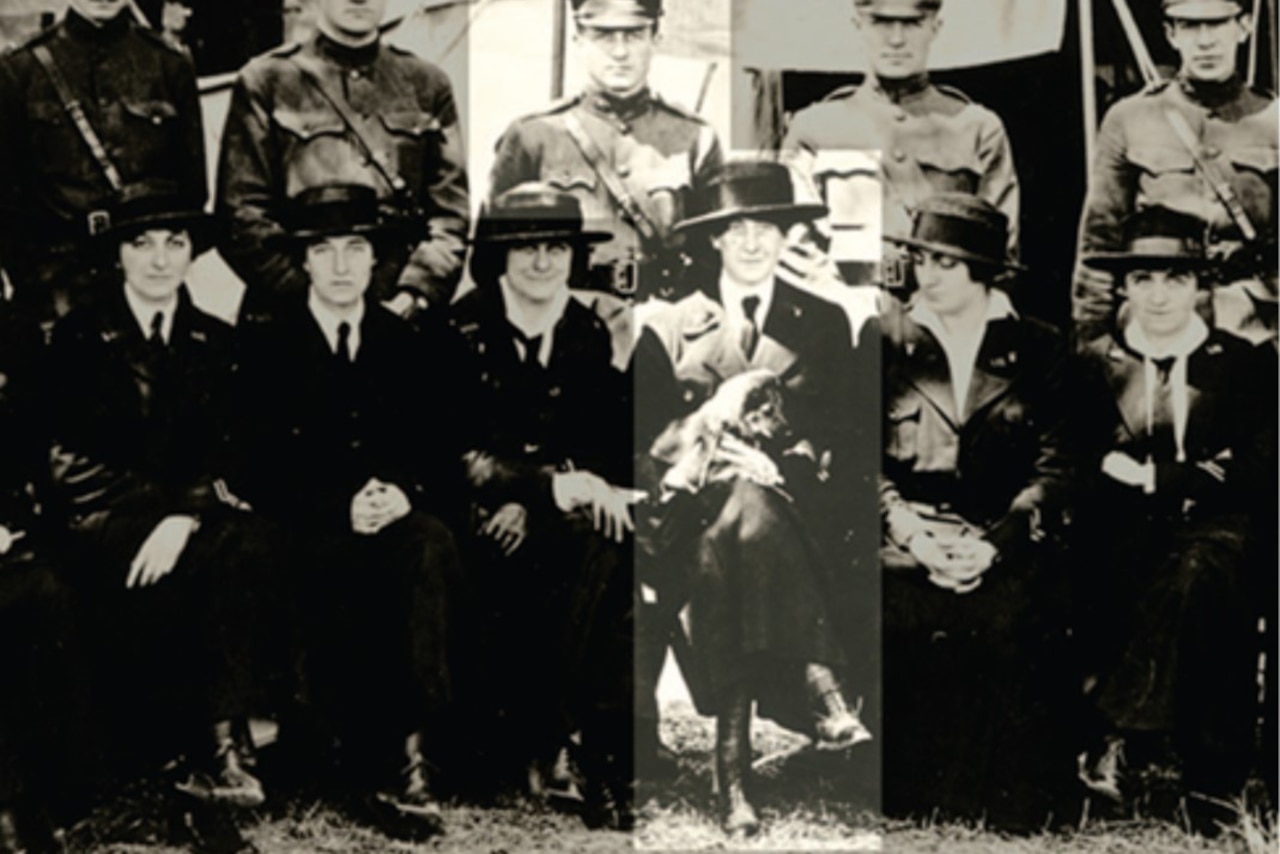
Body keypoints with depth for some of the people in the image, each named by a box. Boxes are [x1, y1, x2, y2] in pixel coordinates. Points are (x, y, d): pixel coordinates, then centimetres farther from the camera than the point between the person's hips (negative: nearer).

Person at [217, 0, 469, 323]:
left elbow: (450, 211, 8)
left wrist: (411, 298, -8)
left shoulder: (427, 85, 16)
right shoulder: (264, 82, 8)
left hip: (405, 318, 2)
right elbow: (240, 216, 1)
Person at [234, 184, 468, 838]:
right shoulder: (263, 344, 6)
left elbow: (446, 454, 9)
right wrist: (341, 509, -16)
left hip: (401, 520, 2)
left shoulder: (414, 342, 14)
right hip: (308, 531, -1)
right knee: (333, 565, -35)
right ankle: (366, 759, -29)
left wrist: (407, 494, -13)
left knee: (434, 547, -33)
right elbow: (261, 469, -1)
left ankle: (415, 752, -35)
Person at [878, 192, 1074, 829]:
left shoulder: (1037, 348, 12)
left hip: (1004, 535, -1)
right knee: (894, 609, -21)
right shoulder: (884, 341, 15)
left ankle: (1012, 803, -12)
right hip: (905, 530, 1)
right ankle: (907, 795, -11)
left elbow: (1056, 465, 4)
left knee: (1011, 615, -22)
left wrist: (996, 541, -11)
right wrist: (910, 531, -10)